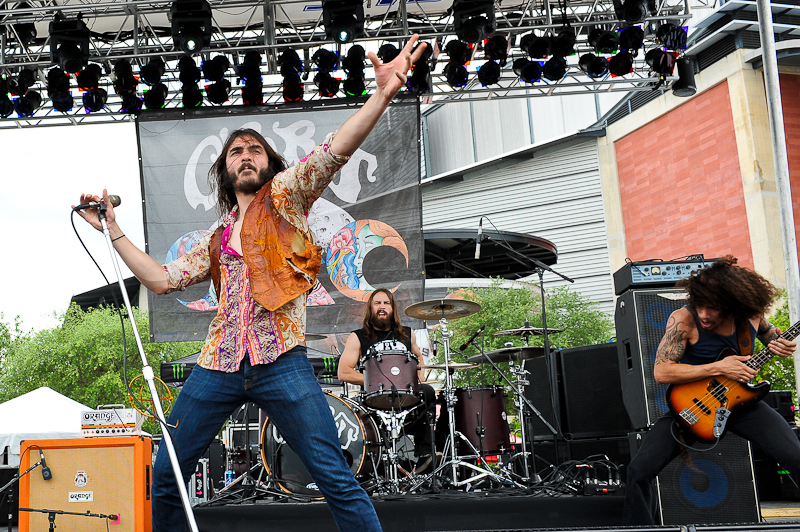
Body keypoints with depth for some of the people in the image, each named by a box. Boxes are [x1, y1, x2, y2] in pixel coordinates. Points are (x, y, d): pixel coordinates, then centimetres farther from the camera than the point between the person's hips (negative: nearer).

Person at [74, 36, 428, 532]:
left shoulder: (285, 196, 9)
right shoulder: (217, 239, 23)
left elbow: (332, 152, -8)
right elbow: (161, 278, 21)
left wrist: (384, 94, -23)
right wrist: (113, 230, 23)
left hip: (281, 361, -5)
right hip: (219, 364, 5)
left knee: (337, 479, -10)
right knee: (166, 473, 10)